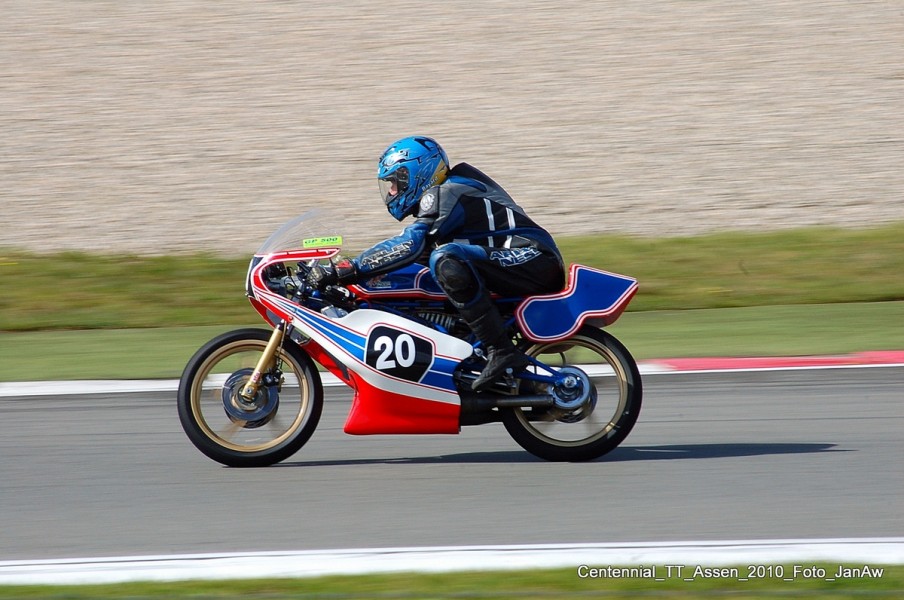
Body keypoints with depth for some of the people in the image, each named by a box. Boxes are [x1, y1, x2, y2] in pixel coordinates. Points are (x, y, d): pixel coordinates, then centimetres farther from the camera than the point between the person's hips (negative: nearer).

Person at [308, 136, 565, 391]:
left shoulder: (444, 194, -9)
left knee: (447, 260, -29)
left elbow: (409, 245, -22)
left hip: (531, 256, -11)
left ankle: (501, 351, -31)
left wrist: (342, 271, -25)